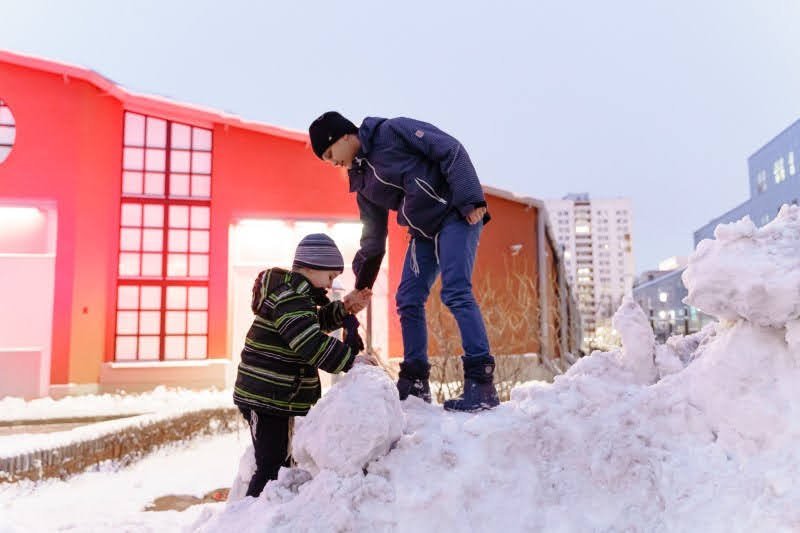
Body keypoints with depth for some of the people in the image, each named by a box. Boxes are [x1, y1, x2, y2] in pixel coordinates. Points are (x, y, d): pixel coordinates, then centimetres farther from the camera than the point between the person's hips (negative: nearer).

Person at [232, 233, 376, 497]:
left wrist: (343, 309, 9)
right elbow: (311, 344, -29)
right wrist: (350, 359, -25)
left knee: (282, 463, 19)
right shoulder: (289, 298, -20)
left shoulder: (294, 294, 12)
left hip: (277, 398, 11)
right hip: (266, 399, -11)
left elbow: (316, 322, 25)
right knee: (271, 466, -8)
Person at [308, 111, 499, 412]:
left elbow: (450, 151, -14)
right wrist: (362, 285, 21)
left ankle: (481, 382, -15)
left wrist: (470, 199, -22)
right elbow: (373, 239, 20)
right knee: (408, 300, 3)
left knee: (455, 292, -18)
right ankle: (415, 382, 12)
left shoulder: (393, 131, -8)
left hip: (456, 215, -8)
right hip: (423, 232, 8)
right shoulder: (363, 180, 14)